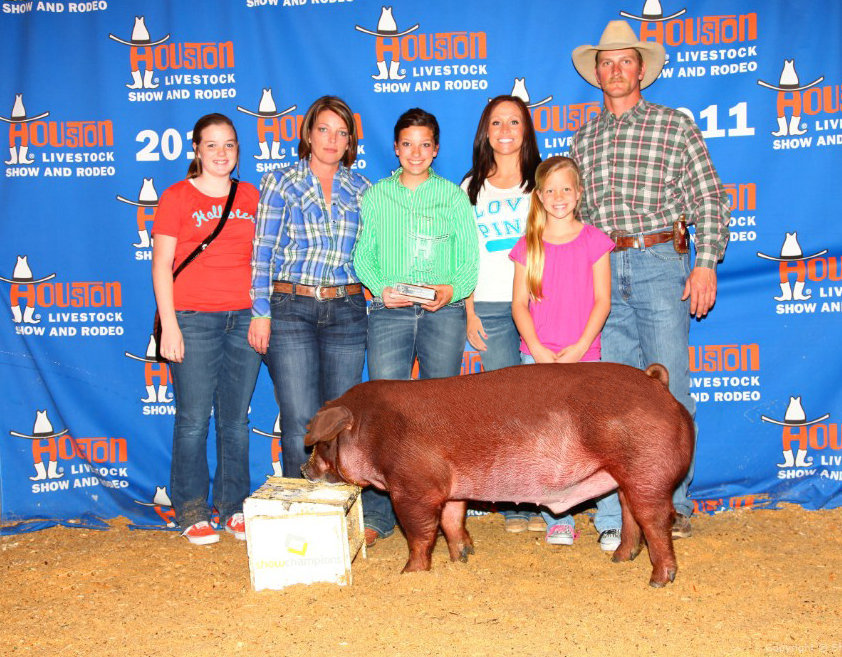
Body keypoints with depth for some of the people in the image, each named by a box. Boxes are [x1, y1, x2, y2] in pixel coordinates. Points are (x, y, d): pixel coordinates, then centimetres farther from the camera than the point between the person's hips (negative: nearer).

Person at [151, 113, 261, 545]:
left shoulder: (250, 196, 14)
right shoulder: (177, 197, 2)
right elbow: (161, 265, -2)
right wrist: (169, 325, -9)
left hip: (243, 318, 4)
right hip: (193, 319, -3)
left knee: (236, 419, 7)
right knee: (194, 420, -2)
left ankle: (234, 509, 17)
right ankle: (192, 514, 9)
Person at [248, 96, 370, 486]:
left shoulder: (361, 189, 12)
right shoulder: (281, 183, 6)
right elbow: (263, 251, 2)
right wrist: (260, 312, -5)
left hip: (346, 311, 3)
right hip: (291, 308, -2)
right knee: (300, 421, -6)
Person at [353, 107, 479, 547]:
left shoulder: (453, 197, 12)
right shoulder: (376, 196, 13)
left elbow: (470, 260, 9)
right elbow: (362, 256, 11)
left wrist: (452, 289, -11)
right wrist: (381, 288, -7)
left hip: (443, 311, 0)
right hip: (390, 311, 0)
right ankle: (377, 514, -3)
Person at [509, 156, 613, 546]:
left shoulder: (593, 241, 4)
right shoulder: (529, 245, 8)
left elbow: (602, 300, 1)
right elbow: (519, 303, 5)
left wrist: (580, 347, -10)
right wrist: (538, 349, -7)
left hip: (583, 357, -1)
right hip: (536, 358, 1)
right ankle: (558, 521, 10)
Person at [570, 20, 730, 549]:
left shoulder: (676, 124, 8)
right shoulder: (583, 140, 17)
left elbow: (709, 199, 3)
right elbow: (572, 212, 18)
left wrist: (706, 263, -8)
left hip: (659, 263, -3)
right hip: (599, 272, 3)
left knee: (670, 389, -5)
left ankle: (673, 505, 8)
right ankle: (618, 516, 7)